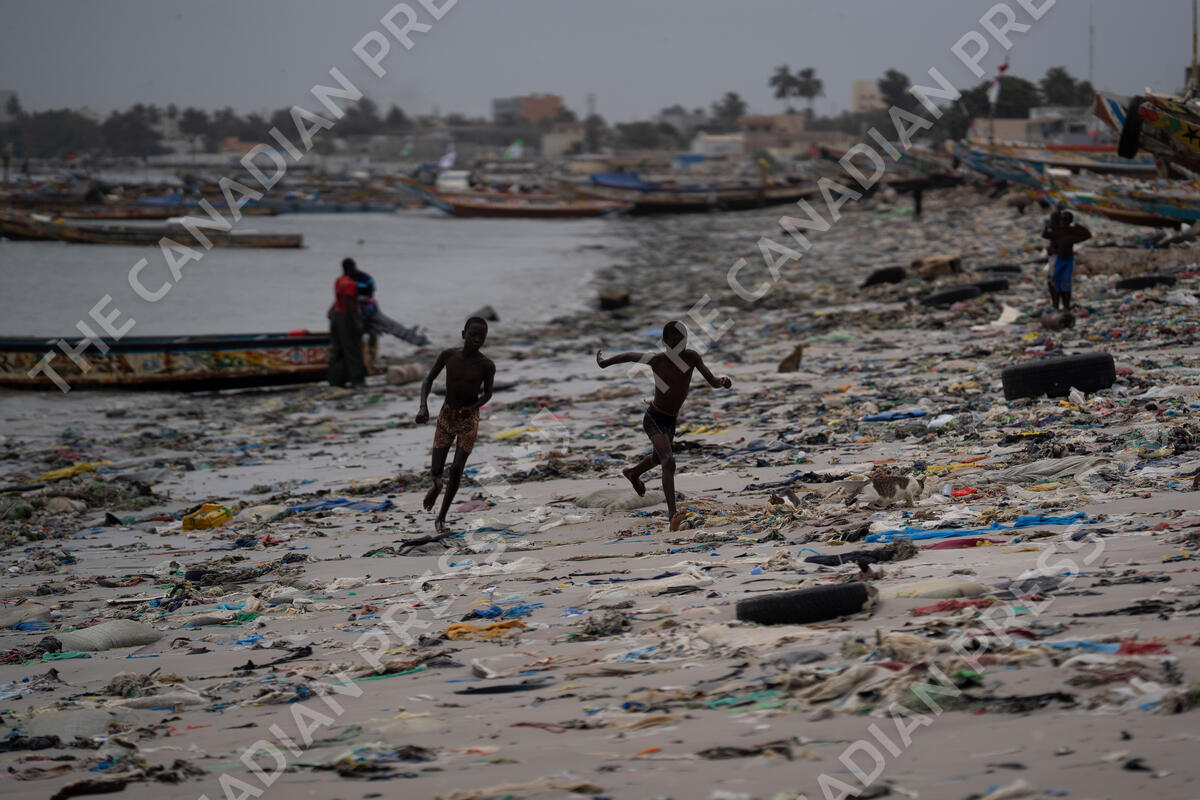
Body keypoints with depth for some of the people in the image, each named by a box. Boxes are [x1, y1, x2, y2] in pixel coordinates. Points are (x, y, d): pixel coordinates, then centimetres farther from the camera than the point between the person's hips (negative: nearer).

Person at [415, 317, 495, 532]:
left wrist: (472, 407, -19)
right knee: (436, 471, -1)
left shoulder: (486, 365, -15)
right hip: (446, 417, 1)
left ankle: (442, 517, 8)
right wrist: (423, 407, -17)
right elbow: (428, 380, -2)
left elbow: (487, 394, 1)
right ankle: (437, 485, 38)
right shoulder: (448, 355, -12)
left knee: (457, 469, -10)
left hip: (469, 420, -1)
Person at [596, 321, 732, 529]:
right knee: (669, 461, -26)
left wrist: (722, 380, -30)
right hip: (654, 419, -6)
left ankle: (633, 473, 65)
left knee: (658, 458, 32)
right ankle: (672, 515, -30)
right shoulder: (657, 359, -22)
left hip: (671, 420, 6)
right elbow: (629, 356, -5)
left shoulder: (692, 357, -14)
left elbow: (712, 382, -11)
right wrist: (604, 362, 6)